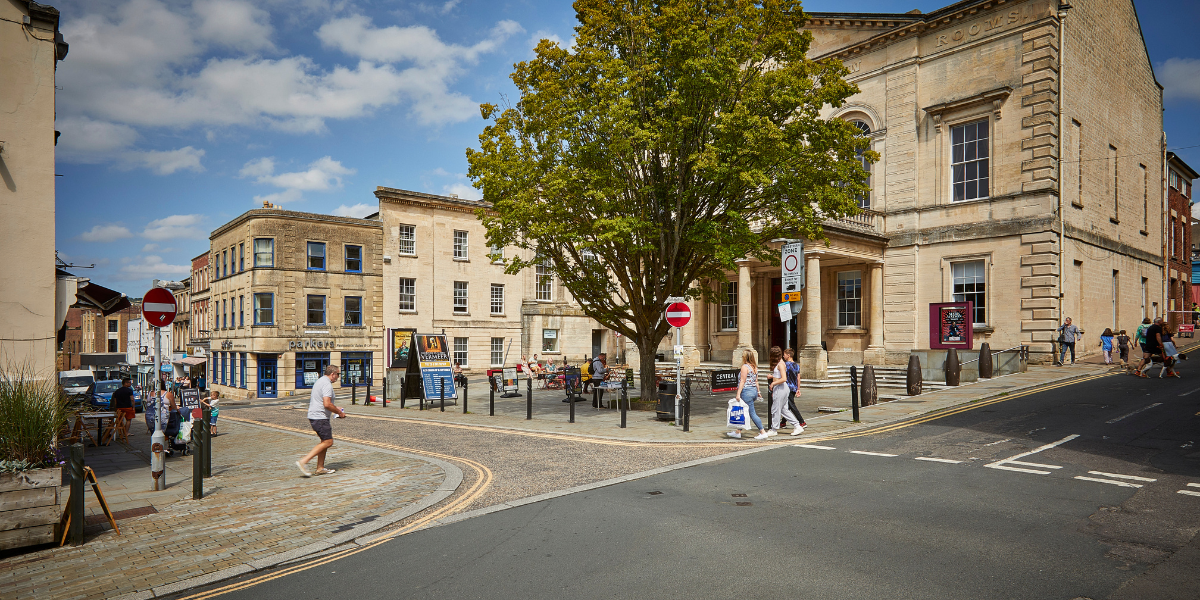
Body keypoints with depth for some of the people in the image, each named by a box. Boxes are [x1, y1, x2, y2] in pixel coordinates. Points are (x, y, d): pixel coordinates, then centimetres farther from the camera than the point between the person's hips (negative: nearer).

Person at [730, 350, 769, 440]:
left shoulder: (745, 367, -13)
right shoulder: (755, 367, 12)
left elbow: (742, 381, -17)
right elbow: (756, 381, 15)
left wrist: (738, 393, -17)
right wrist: (758, 391, 20)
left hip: (747, 391, -9)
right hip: (754, 391, 9)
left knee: (752, 413, -5)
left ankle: (763, 432, -4)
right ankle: (738, 432, 20)